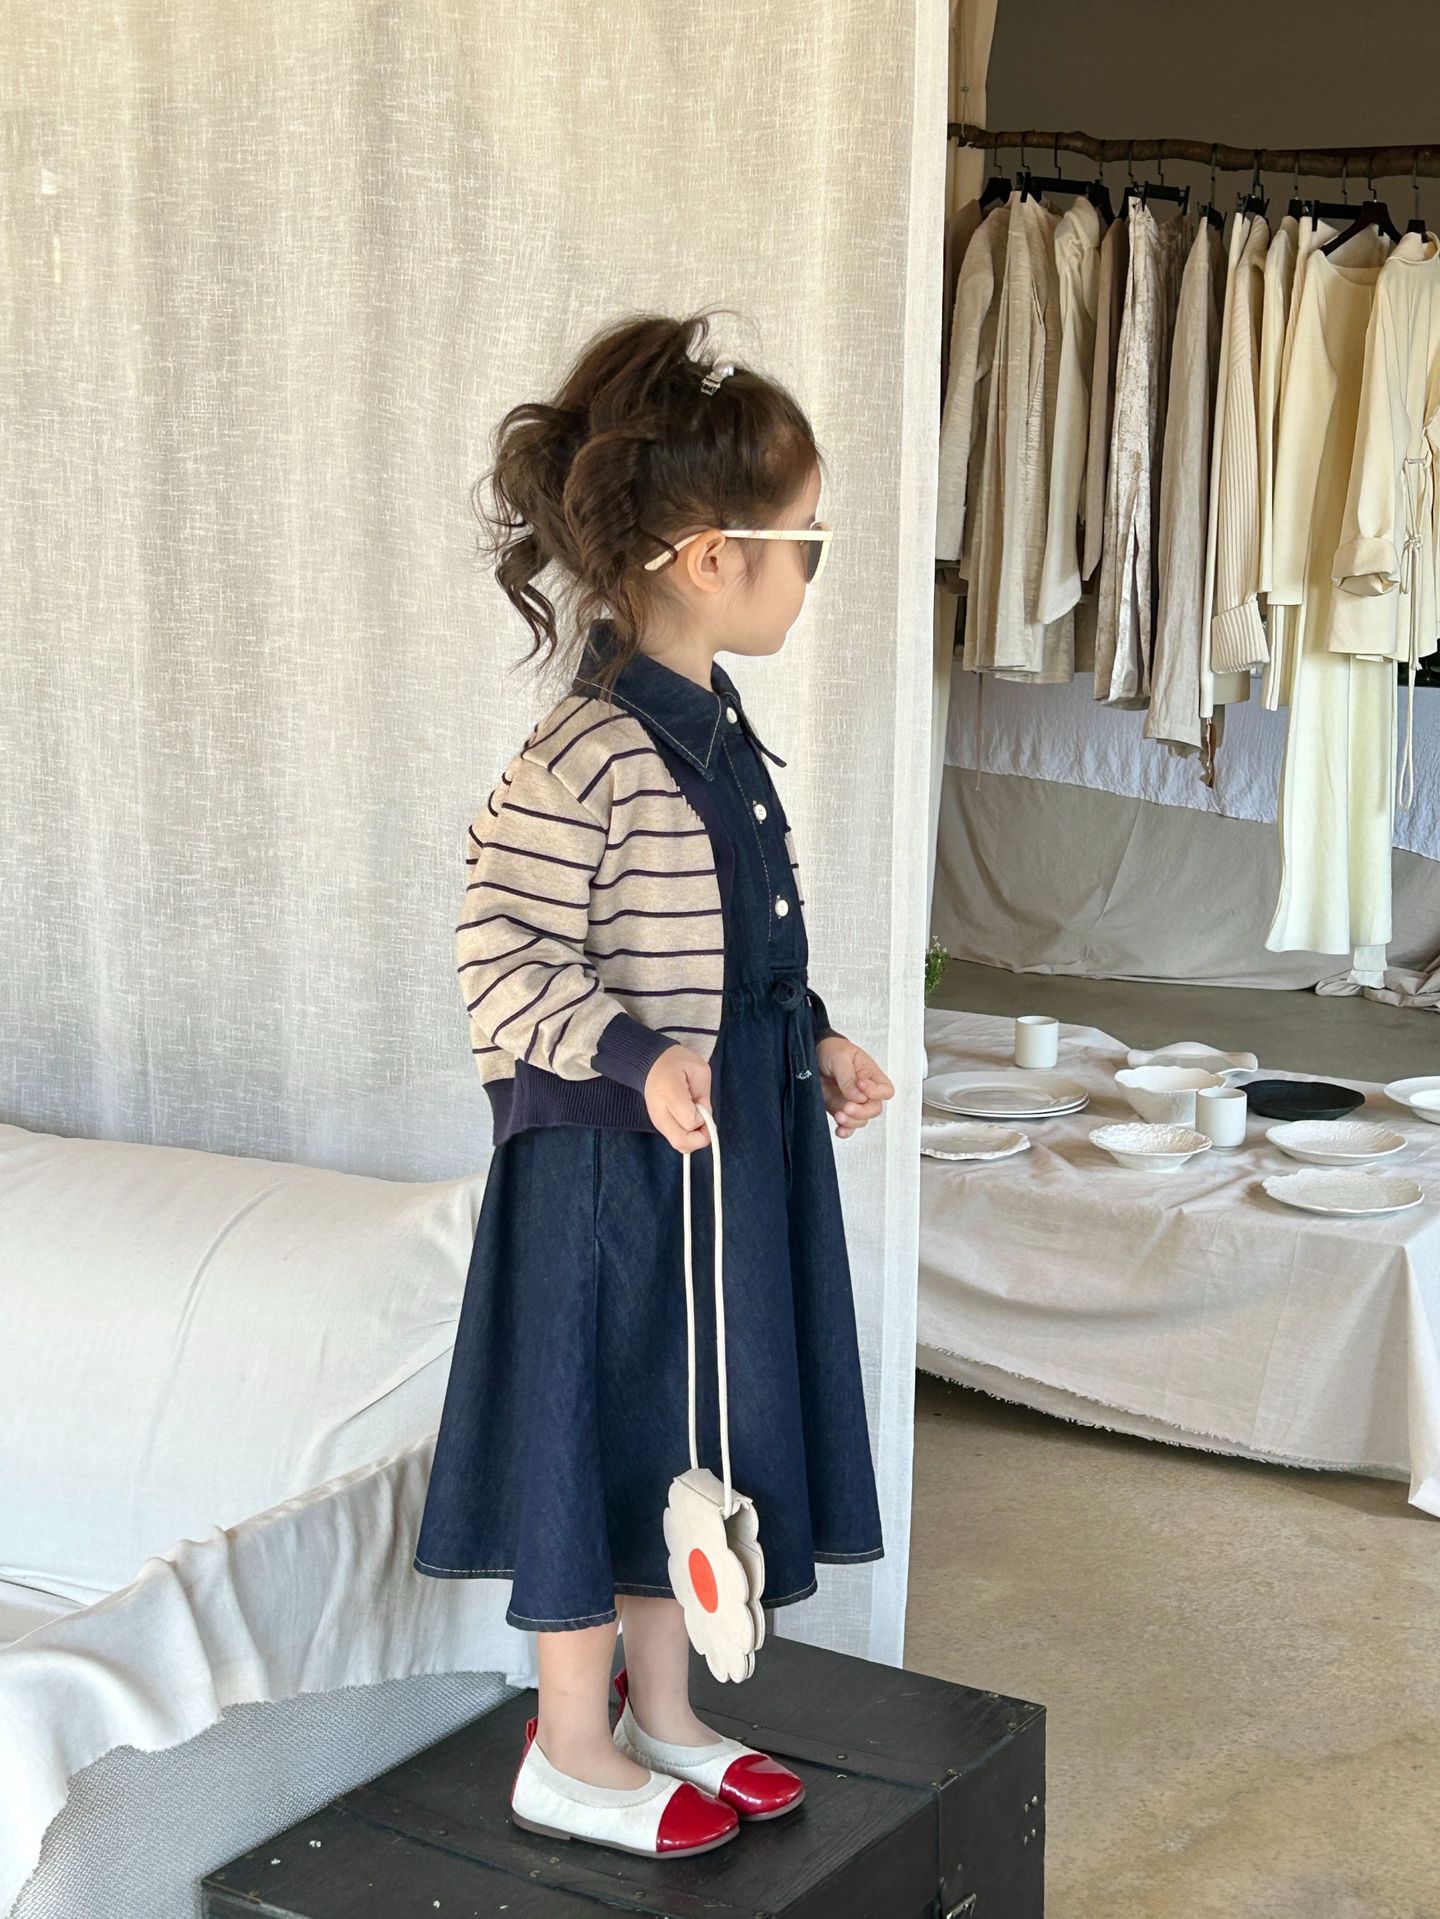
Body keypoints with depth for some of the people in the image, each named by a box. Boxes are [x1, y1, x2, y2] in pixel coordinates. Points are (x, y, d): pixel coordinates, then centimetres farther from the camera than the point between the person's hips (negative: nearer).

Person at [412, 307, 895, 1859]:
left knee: (683, 1440, 19)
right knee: (597, 1440, 6)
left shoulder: (718, 731, 7)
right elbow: (500, 952, -21)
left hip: (731, 1146, 9)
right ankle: (572, 1758, 24)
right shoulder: (584, 761, -22)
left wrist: (814, 1045, 11)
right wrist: (634, 1057, -30)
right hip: (611, 1157, -9)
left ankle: (661, 1719, 36)